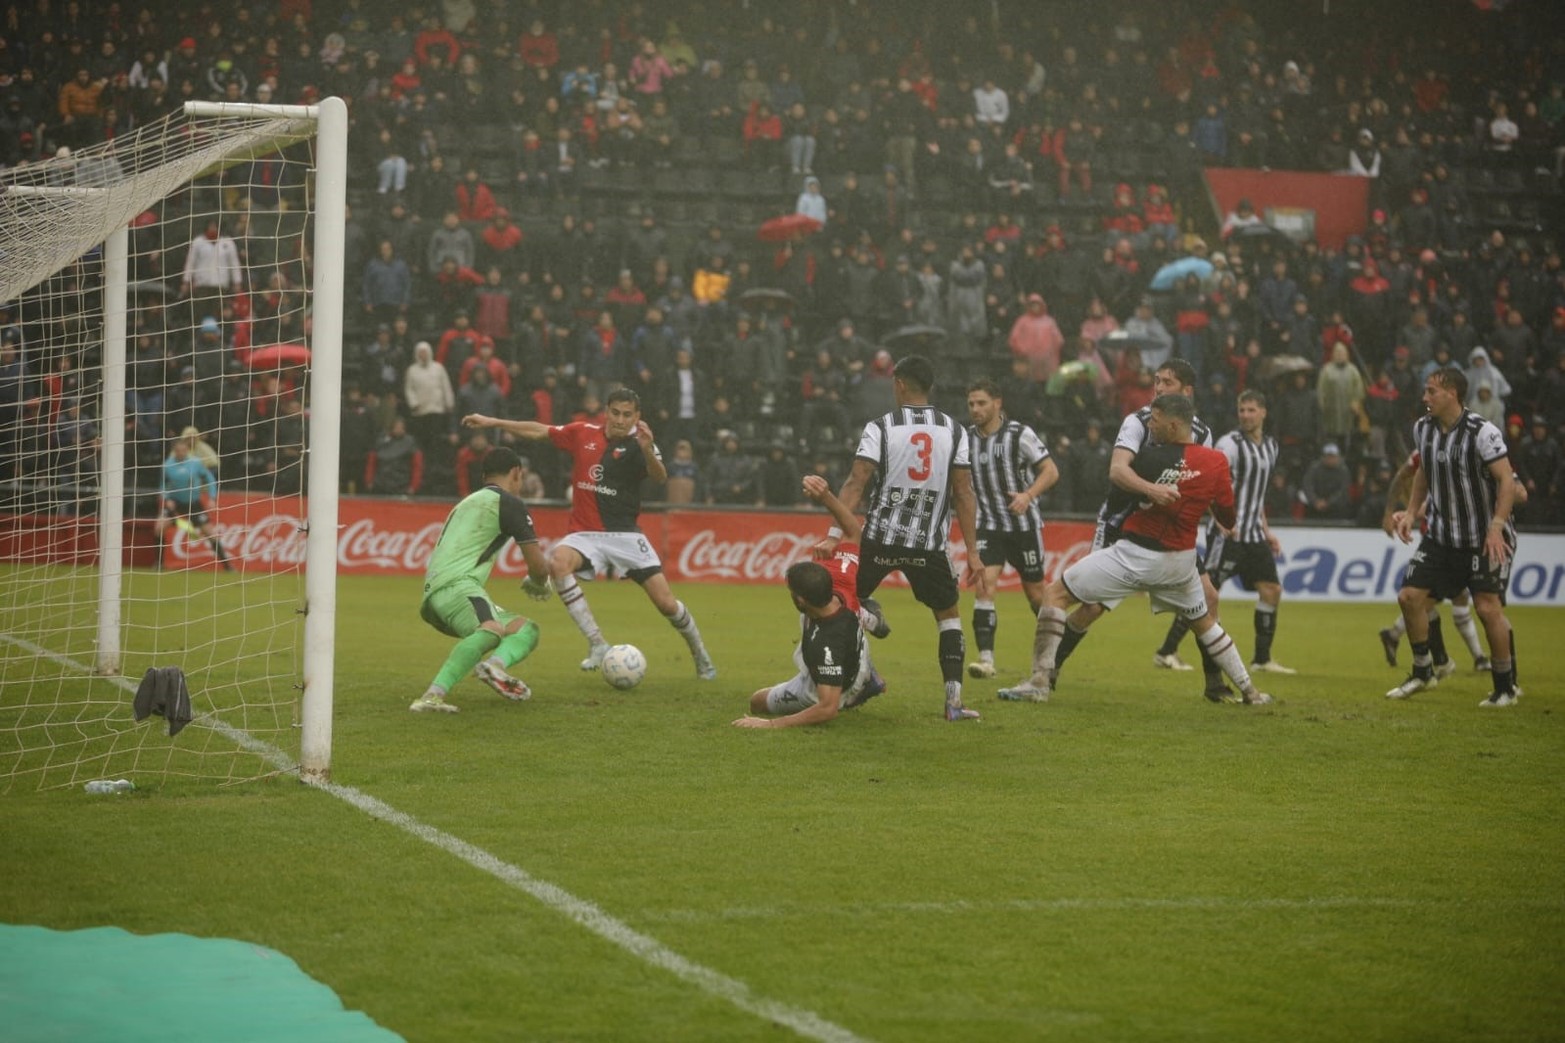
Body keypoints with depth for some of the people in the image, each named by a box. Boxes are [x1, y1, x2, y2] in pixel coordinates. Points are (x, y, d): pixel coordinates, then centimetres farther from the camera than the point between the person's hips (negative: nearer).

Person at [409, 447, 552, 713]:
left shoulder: (467, 503, 33)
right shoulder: (509, 503, 5)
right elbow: (538, 566, 6)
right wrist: (538, 583, 30)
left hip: (432, 592, 9)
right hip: (457, 584, -9)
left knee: (526, 629, 17)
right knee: (492, 630, -35)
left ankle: (496, 663, -16)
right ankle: (434, 694, -55)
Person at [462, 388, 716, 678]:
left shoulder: (637, 445, -7)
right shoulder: (583, 433, 3)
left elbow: (659, 478, -25)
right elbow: (539, 431, 14)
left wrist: (647, 450, -45)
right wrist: (492, 422, 14)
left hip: (624, 535, -2)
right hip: (586, 534, 2)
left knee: (666, 603, -7)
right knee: (558, 562, -32)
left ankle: (701, 657, 22)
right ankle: (597, 644, -27)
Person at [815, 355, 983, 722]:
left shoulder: (880, 427, -3)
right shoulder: (954, 431, 2)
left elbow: (855, 484, -10)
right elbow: (964, 493, 1)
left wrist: (833, 535, -11)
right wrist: (973, 553, 4)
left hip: (880, 538, -1)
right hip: (929, 544, 1)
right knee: (949, 615, 17)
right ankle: (954, 701, 4)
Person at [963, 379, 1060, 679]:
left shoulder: (1020, 434, -9)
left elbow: (1050, 471, -9)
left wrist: (1028, 496, -23)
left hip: (1024, 524, -3)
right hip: (988, 525, 3)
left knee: (1035, 592, 7)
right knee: (985, 583, -17)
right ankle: (986, 658, -21)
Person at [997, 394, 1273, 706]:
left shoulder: (1149, 458, -15)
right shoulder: (1216, 462, -5)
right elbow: (1229, 521, 4)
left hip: (1134, 554, -5)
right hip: (1180, 560, 5)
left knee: (1055, 594, 1)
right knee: (1204, 621, 29)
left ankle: (1040, 682, -8)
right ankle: (1249, 691, 33)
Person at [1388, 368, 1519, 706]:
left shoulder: (1482, 432, -18)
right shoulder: (1423, 428, 2)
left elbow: (1507, 480, -18)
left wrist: (1496, 527, -25)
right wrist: (1411, 512, 12)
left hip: (1483, 539, -6)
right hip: (1441, 535, 6)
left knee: (1487, 607, -10)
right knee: (1410, 596, 0)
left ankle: (1505, 687, 6)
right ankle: (1423, 672, 19)